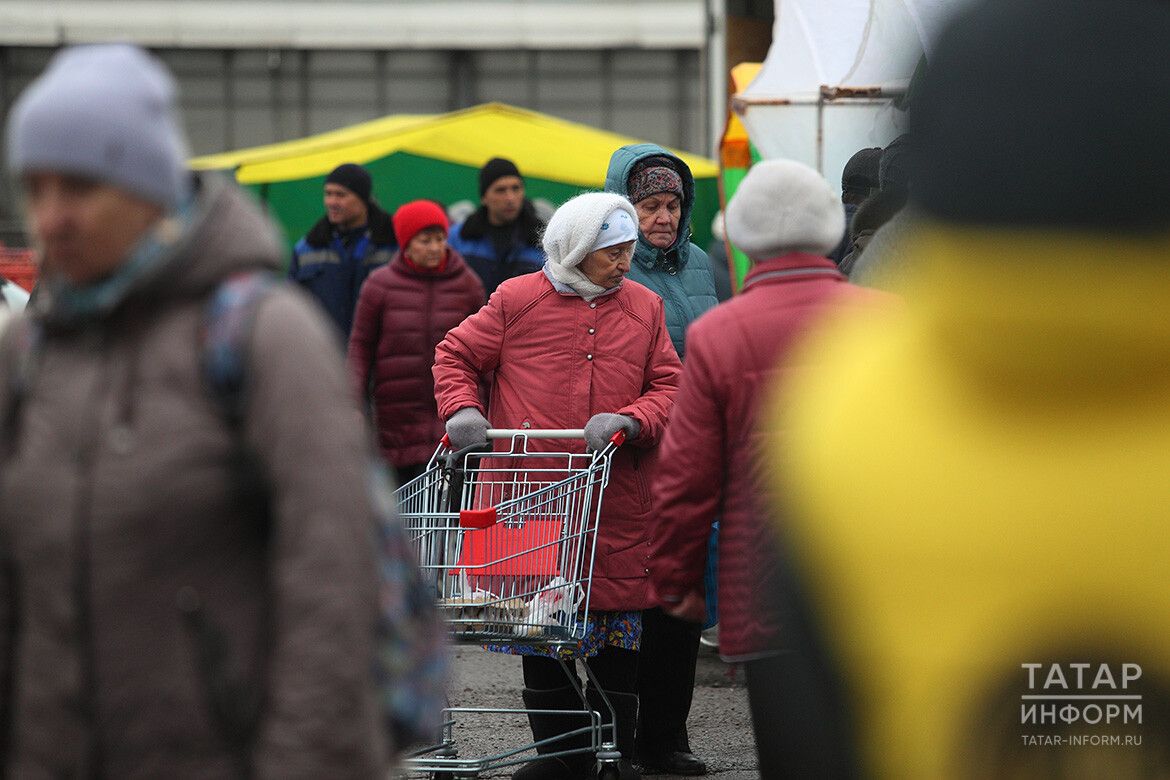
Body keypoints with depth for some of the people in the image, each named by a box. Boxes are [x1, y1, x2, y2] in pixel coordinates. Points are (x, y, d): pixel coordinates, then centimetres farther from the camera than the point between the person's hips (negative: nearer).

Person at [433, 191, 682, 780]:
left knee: (616, 634, 5)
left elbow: (670, 388, 7)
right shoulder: (517, 300, 1)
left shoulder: (645, 308, 9)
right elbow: (455, 354, 7)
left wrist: (629, 420, -12)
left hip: (618, 508, 1)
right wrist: (462, 408, -11)